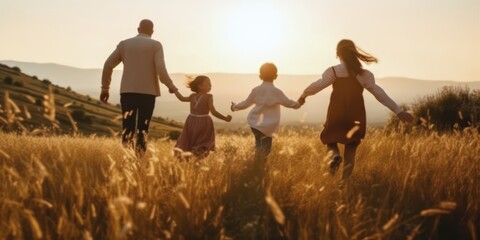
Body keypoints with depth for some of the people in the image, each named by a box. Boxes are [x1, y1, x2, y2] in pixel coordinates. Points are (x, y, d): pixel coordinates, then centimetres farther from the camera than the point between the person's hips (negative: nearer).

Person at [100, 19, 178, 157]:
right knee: (142, 130, 5)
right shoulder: (155, 45, 1)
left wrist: (105, 88, 13)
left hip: (127, 91, 2)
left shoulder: (124, 44, 10)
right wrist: (170, 85, 1)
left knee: (128, 129, 3)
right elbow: (160, 69, -12)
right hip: (148, 92, -2)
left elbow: (108, 65, 6)